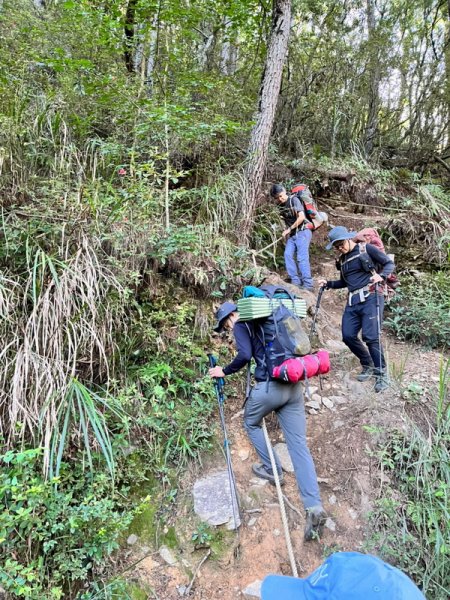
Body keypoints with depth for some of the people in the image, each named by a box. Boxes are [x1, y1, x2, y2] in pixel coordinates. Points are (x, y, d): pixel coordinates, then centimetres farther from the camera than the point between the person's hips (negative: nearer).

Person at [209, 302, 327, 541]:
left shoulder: (241, 324, 0)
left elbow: (244, 356, -13)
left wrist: (225, 371, 0)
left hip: (270, 386, -7)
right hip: (293, 386, 7)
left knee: (251, 422, 24)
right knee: (299, 445, 4)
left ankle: (271, 469, 31)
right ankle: (314, 506, -2)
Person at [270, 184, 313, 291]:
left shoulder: (294, 200, -9)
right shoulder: (281, 205, 11)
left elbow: (301, 217, -18)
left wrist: (289, 229, -14)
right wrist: (286, 232, 5)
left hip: (302, 232, -7)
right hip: (292, 234, 7)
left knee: (301, 258, -13)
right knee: (288, 255, -9)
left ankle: (308, 285, -11)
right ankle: (296, 281, -4)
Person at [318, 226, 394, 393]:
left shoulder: (366, 249, 2)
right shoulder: (343, 259, 20)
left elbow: (389, 263, 2)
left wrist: (381, 276, -18)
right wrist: (328, 284, 13)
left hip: (370, 297, -7)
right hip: (352, 301, 7)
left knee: (370, 337, -14)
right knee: (348, 336, -1)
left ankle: (382, 374, 1)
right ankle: (368, 365, 21)